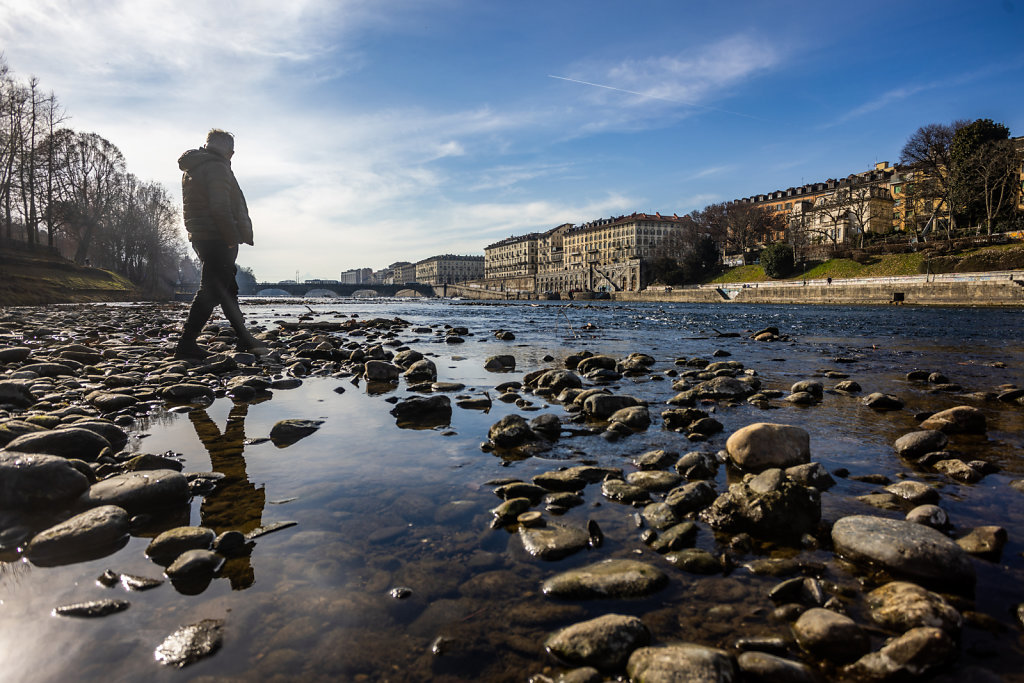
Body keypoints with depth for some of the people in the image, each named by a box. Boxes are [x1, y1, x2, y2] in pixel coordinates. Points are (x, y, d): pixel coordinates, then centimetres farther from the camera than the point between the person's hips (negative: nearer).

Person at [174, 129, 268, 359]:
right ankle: (186, 344, -6)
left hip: (201, 237, 11)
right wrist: (233, 238, -16)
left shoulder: (192, 169, 21)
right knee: (211, 290, -8)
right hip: (216, 238, -11)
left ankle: (245, 339, 21)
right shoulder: (215, 167, -11)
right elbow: (220, 208, -21)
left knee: (227, 289, 14)